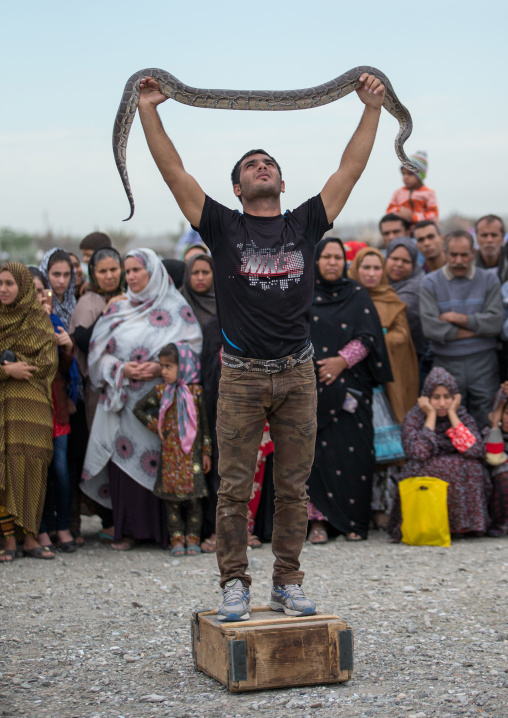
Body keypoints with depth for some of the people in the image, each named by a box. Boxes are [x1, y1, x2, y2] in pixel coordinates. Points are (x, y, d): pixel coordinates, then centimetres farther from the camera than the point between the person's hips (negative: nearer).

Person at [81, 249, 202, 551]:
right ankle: (129, 529, 5)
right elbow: (98, 351, 8)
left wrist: (162, 367, -17)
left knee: (161, 461, -4)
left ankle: (166, 529, 6)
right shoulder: (118, 309, 14)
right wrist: (121, 370, -10)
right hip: (123, 400, 3)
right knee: (124, 459, -2)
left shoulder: (176, 309, 4)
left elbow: (193, 349, -3)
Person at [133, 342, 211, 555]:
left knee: (193, 495, -3)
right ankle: (176, 539, 8)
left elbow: (205, 423, 3)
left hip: (192, 453, -2)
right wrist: (154, 426, 4)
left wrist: (206, 452, 2)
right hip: (169, 453, 2)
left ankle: (193, 539, 6)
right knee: (171, 494, 2)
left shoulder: (196, 391, -1)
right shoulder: (160, 391, 3)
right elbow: (138, 408, 16)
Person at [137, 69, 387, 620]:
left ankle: (288, 584, 16)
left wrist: (372, 109, 5)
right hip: (241, 376, -2)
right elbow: (175, 173, -1)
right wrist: (148, 111, -6)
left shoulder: (305, 224, 9)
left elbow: (350, 169, 8)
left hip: (297, 373, 2)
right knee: (234, 488, 1)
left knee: (293, 487, 7)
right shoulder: (223, 227, 4)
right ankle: (234, 585, 10)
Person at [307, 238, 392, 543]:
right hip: (312, 388, 0)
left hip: (350, 387, 0)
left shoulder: (358, 295, 10)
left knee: (353, 452, -5)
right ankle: (318, 521, -7)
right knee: (316, 450, -8)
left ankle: (354, 522, 2)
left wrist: (342, 360, -12)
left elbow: (368, 336, 1)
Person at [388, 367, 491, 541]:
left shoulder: (463, 417, -1)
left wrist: (452, 414, -16)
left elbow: (475, 450, -22)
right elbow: (419, 454, -26)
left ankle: (464, 523, -14)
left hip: (460, 482, 2)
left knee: (471, 466, -26)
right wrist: (431, 415, -17)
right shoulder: (413, 418, -7)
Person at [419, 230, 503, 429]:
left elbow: (495, 323, -7)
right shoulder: (430, 283, 2)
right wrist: (475, 330, -8)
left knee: (485, 420, 4)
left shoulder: (489, 280, 6)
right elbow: (430, 328, -12)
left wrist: (458, 318, -10)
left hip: (483, 362, 1)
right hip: (447, 363, -1)